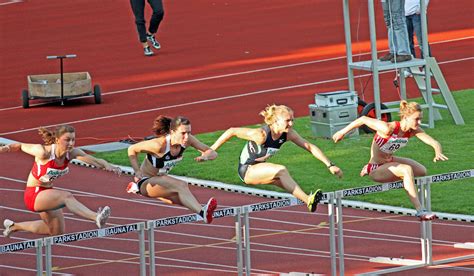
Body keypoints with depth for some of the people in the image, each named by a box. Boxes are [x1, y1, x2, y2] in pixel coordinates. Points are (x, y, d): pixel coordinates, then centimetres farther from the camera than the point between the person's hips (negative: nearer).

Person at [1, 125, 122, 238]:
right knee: (66, 196, -35)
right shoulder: (44, 152, -27)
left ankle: (14, 226, 42)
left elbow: (94, 160, -25)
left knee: (56, 231, 25)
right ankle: (97, 218, -55)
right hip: (34, 195, -8)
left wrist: (107, 165, -43)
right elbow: (21, 146, -13)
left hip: (48, 193, 8)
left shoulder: (72, 153, -14)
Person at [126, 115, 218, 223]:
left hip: (160, 178, 8)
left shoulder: (188, 140, -16)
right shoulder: (160, 145, -31)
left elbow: (213, 153, -11)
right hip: (145, 181, -8)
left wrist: (205, 157, -34)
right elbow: (132, 150, -18)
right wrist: (137, 172, -27)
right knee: (181, 185, -30)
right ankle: (202, 213, -48)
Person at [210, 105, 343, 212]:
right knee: (281, 171, -30)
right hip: (246, 170, -8)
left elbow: (310, 147, -6)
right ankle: (308, 200, -35)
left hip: (260, 167, 8)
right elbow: (232, 131, -23)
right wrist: (210, 150, -19)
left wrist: (330, 165, -10)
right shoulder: (261, 135, -29)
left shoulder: (288, 134, -11)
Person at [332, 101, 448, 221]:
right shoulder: (388, 129, -30)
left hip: (389, 161, 8)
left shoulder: (414, 130, -10)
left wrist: (438, 152, -40)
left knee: (422, 171, 10)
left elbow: (434, 142, -16)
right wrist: (342, 132, -12)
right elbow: (363, 119, -22)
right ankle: (420, 211, -34)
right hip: (376, 169, -8)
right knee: (407, 170, -30)